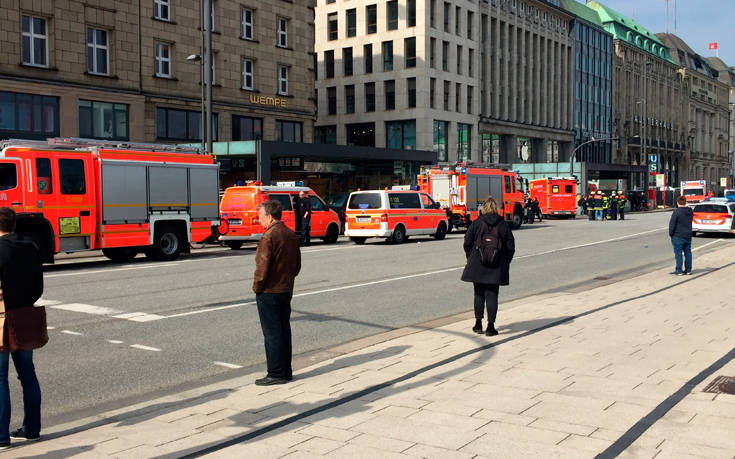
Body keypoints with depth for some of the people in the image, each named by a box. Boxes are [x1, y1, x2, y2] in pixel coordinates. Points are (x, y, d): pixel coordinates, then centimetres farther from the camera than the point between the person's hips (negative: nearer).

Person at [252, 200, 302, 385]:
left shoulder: (269, 237, -17)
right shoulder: (292, 235, 9)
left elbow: (263, 267, -20)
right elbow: (297, 265, 15)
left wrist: (257, 287, -6)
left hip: (269, 293, -8)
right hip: (287, 290, 8)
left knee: (272, 334, -2)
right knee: (284, 331, 13)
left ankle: (276, 374, 3)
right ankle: (286, 372, 20)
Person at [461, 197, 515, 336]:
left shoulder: (476, 223, -4)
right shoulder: (503, 225, 0)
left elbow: (467, 243, -2)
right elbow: (510, 247, 2)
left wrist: (470, 258, 12)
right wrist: (505, 263, 12)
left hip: (477, 266, 0)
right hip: (496, 267, 0)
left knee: (479, 294, 12)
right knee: (492, 295, 4)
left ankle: (478, 324, 16)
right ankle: (490, 326, 1)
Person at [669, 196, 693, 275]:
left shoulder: (676, 212, -16)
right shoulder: (690, 211, 6)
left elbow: (672, 224, -14)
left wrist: (671, 234, -4)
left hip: (678, 236, -6)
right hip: (688, 236, 7)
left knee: (678, 253, -2)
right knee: (688, 252, 12)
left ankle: (679, 270, -2)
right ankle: (688, 270, 17)